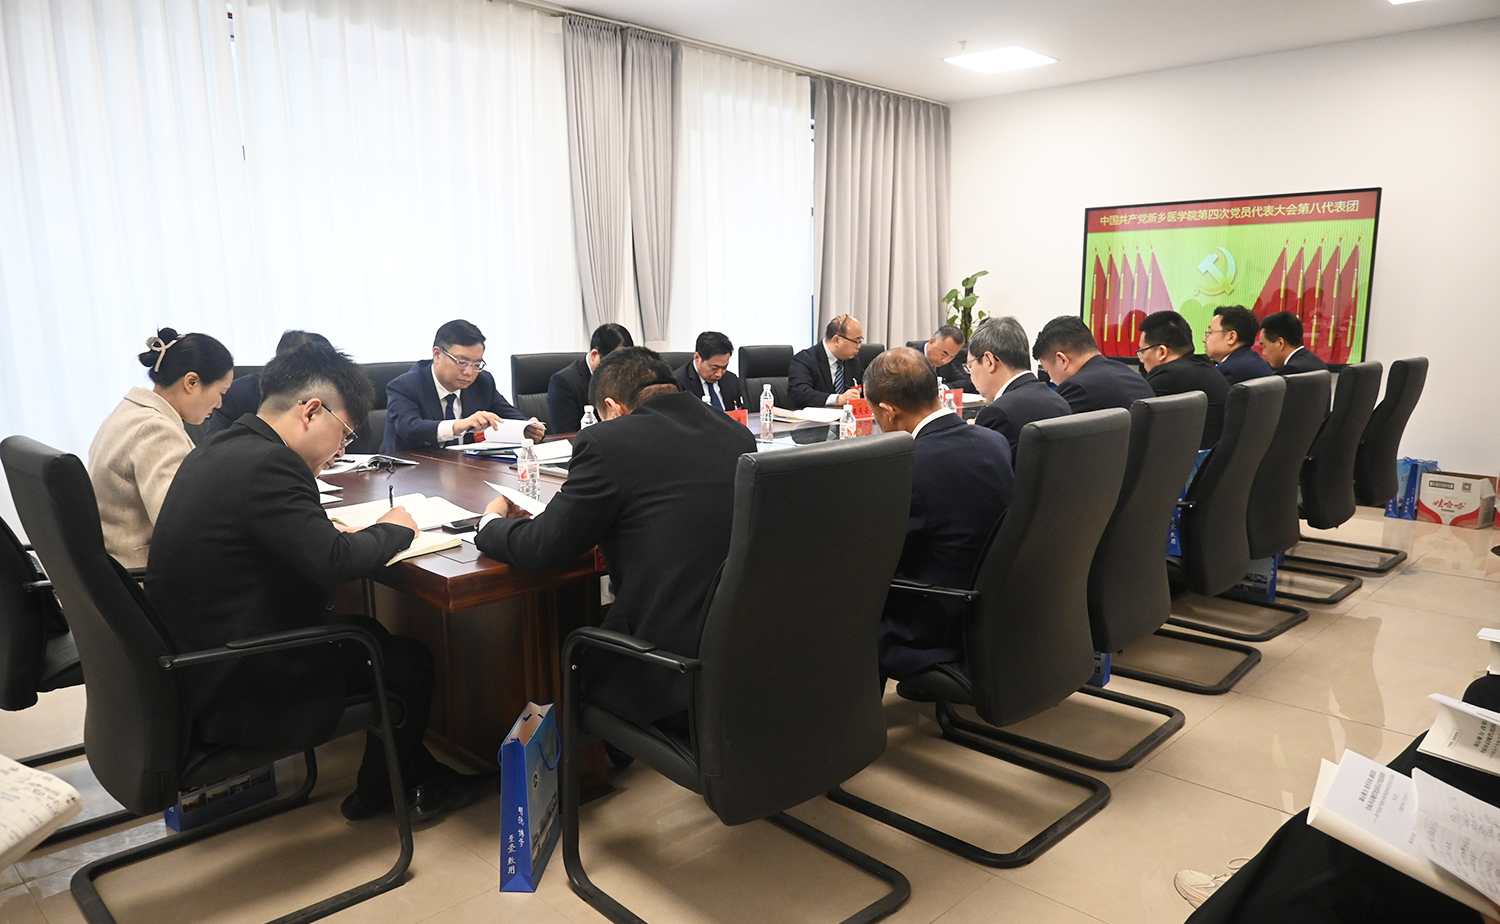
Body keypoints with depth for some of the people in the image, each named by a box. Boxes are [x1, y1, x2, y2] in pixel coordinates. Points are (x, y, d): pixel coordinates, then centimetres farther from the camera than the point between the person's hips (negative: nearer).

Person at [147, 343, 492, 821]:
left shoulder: (218, 450, 6)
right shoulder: (266, 463, -25)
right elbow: (336, 562, -27)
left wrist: (326, 529, 3)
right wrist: (394, 529, -10)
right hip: (237, 693, -10)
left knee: (367, 633, 21)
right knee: (409, 661, 6)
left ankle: (419, 775, 30)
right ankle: (383, 792, 29)